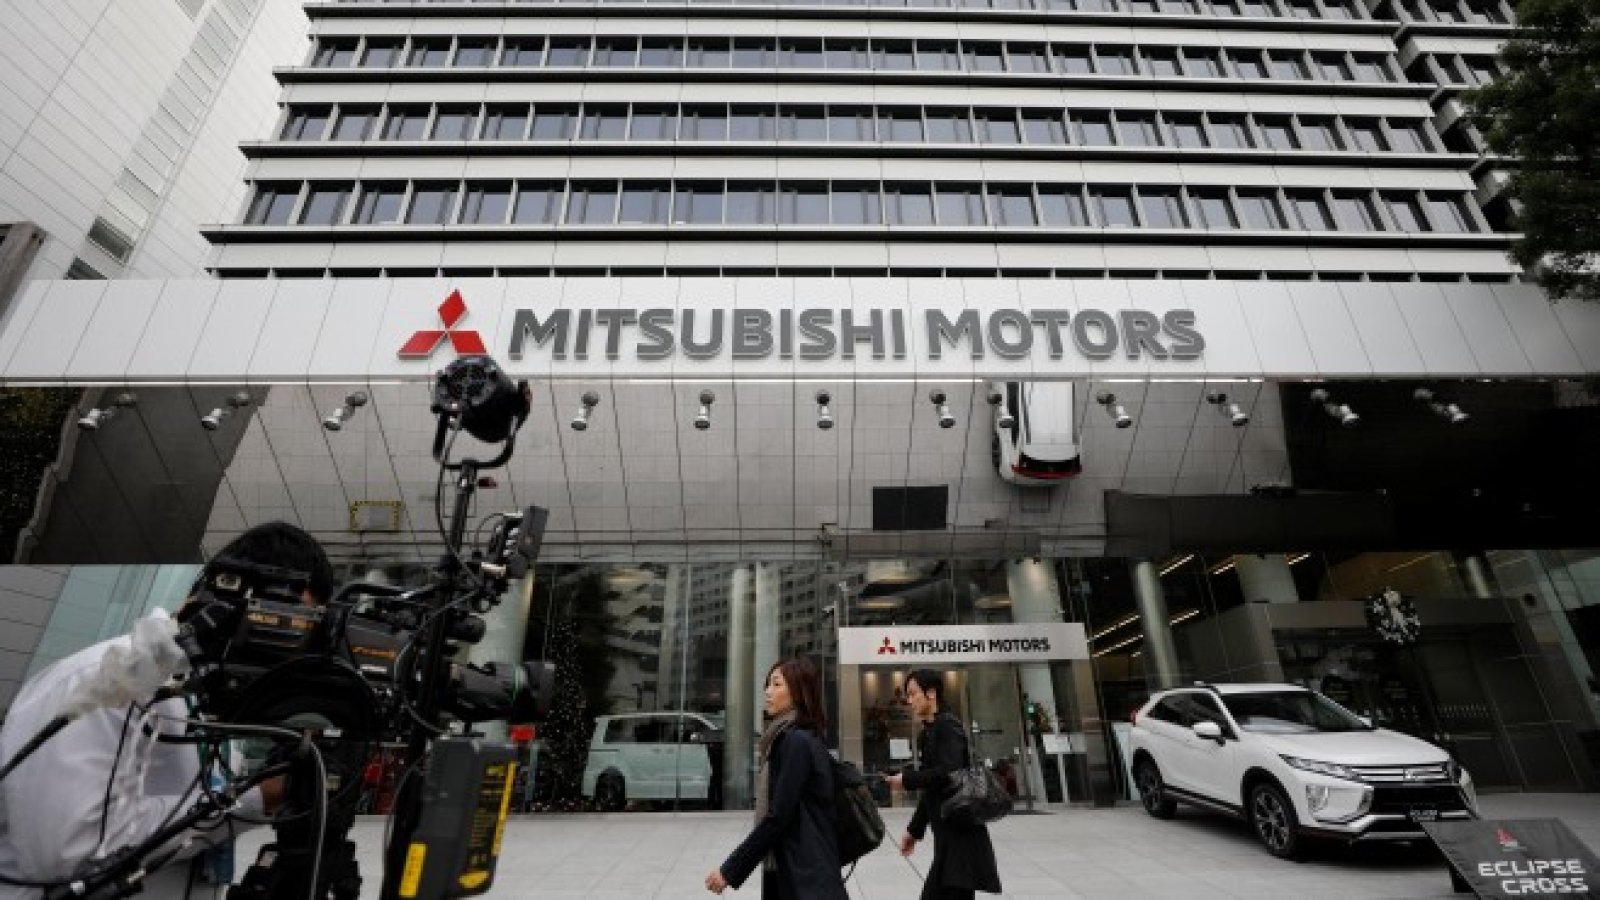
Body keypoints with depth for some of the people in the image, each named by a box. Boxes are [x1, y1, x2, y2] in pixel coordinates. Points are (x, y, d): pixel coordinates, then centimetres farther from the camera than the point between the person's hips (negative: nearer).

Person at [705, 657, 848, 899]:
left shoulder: (795, 742, -18)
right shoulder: (805, 739, 11)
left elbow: (778, 817, -21)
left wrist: (730, 870, -16)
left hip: (805, 880, -9)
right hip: (793, 872, 9)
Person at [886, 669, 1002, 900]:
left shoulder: (947, 726, -11)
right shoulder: (928, 733, 15)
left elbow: (949, 773, -24)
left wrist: (907, 779, -14)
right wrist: (914, 830, 20)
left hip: (960, 832, -9)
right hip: (948, 833, 9)